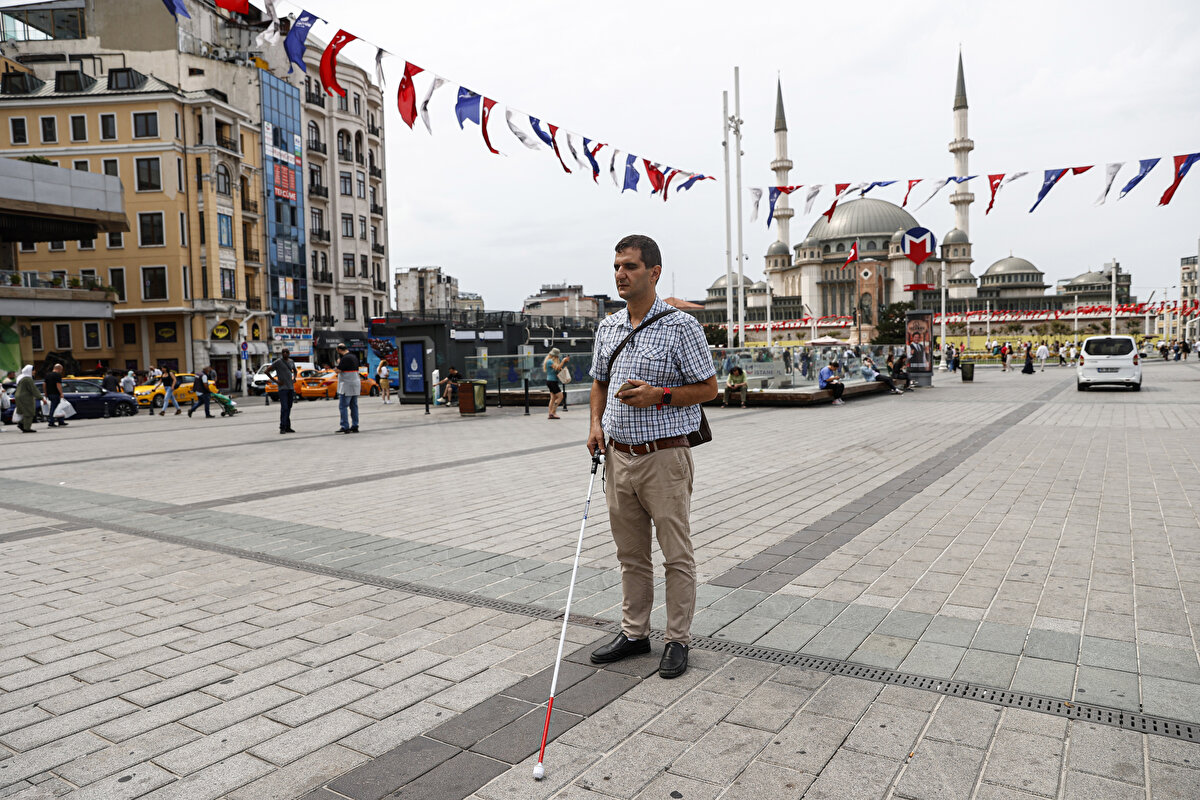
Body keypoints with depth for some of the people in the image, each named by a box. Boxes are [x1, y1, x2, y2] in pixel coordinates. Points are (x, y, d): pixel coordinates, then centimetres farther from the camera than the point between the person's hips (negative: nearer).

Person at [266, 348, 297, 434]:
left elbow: (295, 370, 32)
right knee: (284, 408, -14)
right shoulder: (278, 362, -6)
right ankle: (282, 428, -12)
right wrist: (275, 381, -9)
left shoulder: (291, 362, 12)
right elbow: (267, 371, -5)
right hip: (282, 388, -6)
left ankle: (288, 427, 13)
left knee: (289, 408, 8)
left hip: (291, 387, 6)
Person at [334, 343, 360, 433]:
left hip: (347, 387, -9)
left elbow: (338, 371, -14)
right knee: (354, 406, 10)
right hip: (355, 385, 9)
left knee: (343, 406, -5)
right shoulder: (354, 357, 12)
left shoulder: (345, 358, -16)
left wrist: (338, 362, 1)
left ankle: (345, 427, -8)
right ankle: (355, 426, 12)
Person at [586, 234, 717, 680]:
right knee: (630, 554, 16)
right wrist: (596, 423, 5)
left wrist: (658, 396, -18)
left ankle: (678, 640, 19)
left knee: (676, 555, 5)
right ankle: (634, 633, 30)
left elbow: (709, 387, -6)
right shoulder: (607, 327, 10)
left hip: (663, 457, -6)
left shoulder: (680, 326, -8)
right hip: (618, 456, 6)